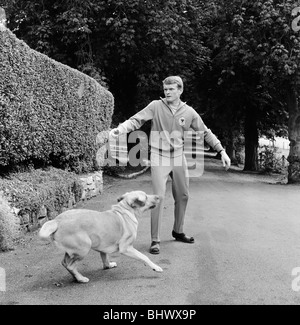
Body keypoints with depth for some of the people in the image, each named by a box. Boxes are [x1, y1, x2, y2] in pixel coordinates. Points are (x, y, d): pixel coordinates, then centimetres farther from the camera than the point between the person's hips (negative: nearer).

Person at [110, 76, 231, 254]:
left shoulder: (189, 112, 1)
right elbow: (136, 120, -12)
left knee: (183, 196, 13)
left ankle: (178, 231, 33)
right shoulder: (156, 106, -6)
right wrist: (120, 129, -30)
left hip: (179, 157, 4)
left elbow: (206, 133, 7)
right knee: (159, 197, -10)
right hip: (159, 157, -4)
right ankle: (155, 240, -2)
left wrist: (222, 151, 2)